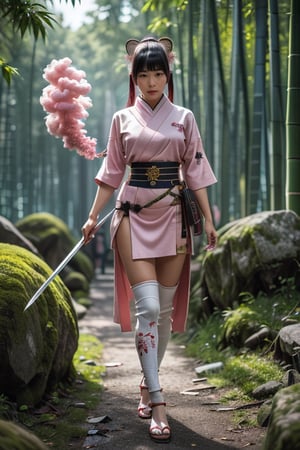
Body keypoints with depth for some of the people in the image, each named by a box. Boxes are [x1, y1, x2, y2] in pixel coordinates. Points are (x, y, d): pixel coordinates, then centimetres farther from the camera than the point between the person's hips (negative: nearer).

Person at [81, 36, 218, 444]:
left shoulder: (183, 118, 7)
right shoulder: (122, 119, 7)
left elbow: (195, 171, 6)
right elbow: (112, 173, 9)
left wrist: (208, 220, 2)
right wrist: (93, 217, 4)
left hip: (173, 216, 1)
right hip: (134, 216, -1)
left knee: (166, 308, 5)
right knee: (147, 308, -11)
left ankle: (148, 384, 24)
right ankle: (157, 402, -9)